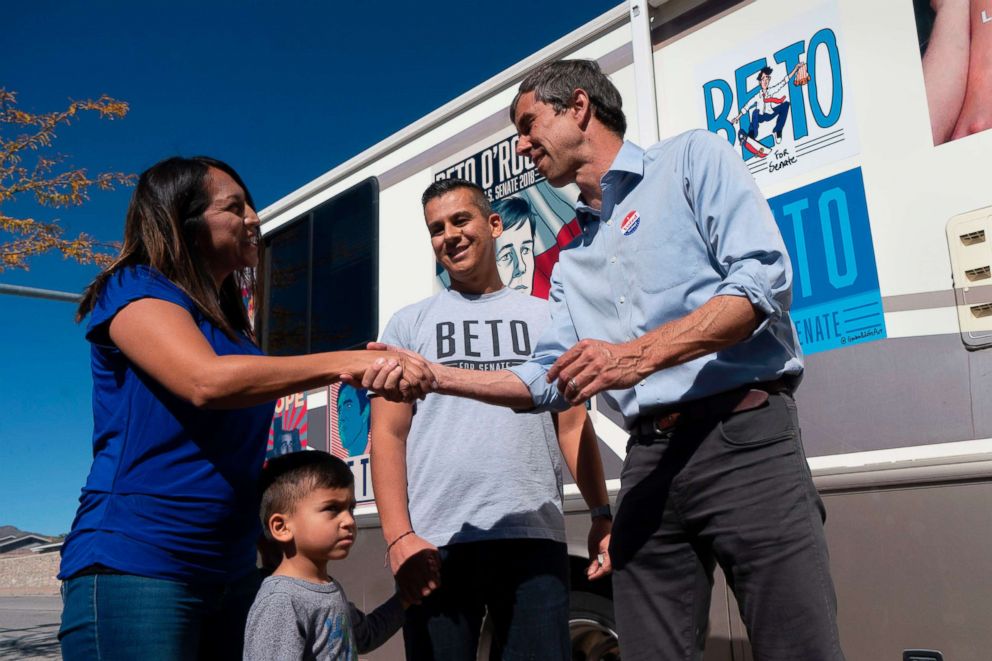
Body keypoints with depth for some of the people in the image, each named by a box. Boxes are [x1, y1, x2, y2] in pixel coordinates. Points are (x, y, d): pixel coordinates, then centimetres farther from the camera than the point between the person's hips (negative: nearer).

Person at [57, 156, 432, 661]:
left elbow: (236, 455, 12)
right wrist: (346, 362, -24)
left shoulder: (231, 323, 15)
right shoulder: (135, 288, -5)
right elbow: (206, 381, -24)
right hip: (133, 563, -7)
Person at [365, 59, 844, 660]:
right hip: (650, 460, 6)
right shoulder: (572, 259, 22)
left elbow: (764, 280, -10)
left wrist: (638, 356, -19)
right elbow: (546, 384, 19)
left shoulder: (692, 158, 5)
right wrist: (430, 375, 9)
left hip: (743, 434, -5)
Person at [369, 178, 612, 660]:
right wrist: (398, 536, -8)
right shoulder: (408, 324, 11)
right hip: (435, 543, 0)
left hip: (536, 538, 1)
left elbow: (574, 425, 11)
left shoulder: (544, 318, 13)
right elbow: (388, 435, 4)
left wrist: (602, 514, 1)